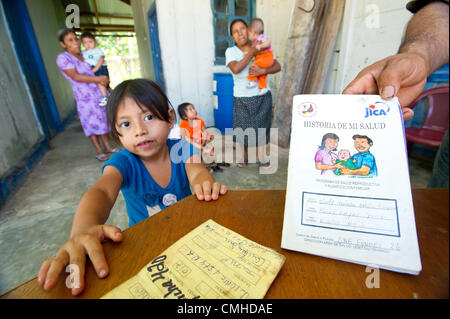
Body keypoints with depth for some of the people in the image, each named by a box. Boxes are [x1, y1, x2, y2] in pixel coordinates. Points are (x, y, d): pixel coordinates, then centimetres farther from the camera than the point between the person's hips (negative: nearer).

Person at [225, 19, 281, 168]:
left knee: (261, 127, 9)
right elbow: (235, 68, -24)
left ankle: (262, 158, 25)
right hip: (242, 99, -1)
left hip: (262, 96, 1)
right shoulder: (231, 51, -4)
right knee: (244, 128, 9)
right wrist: (252, 53, -22)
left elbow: (277, 66, -7)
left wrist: (263, 71, -25)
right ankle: (244, 156, 32)